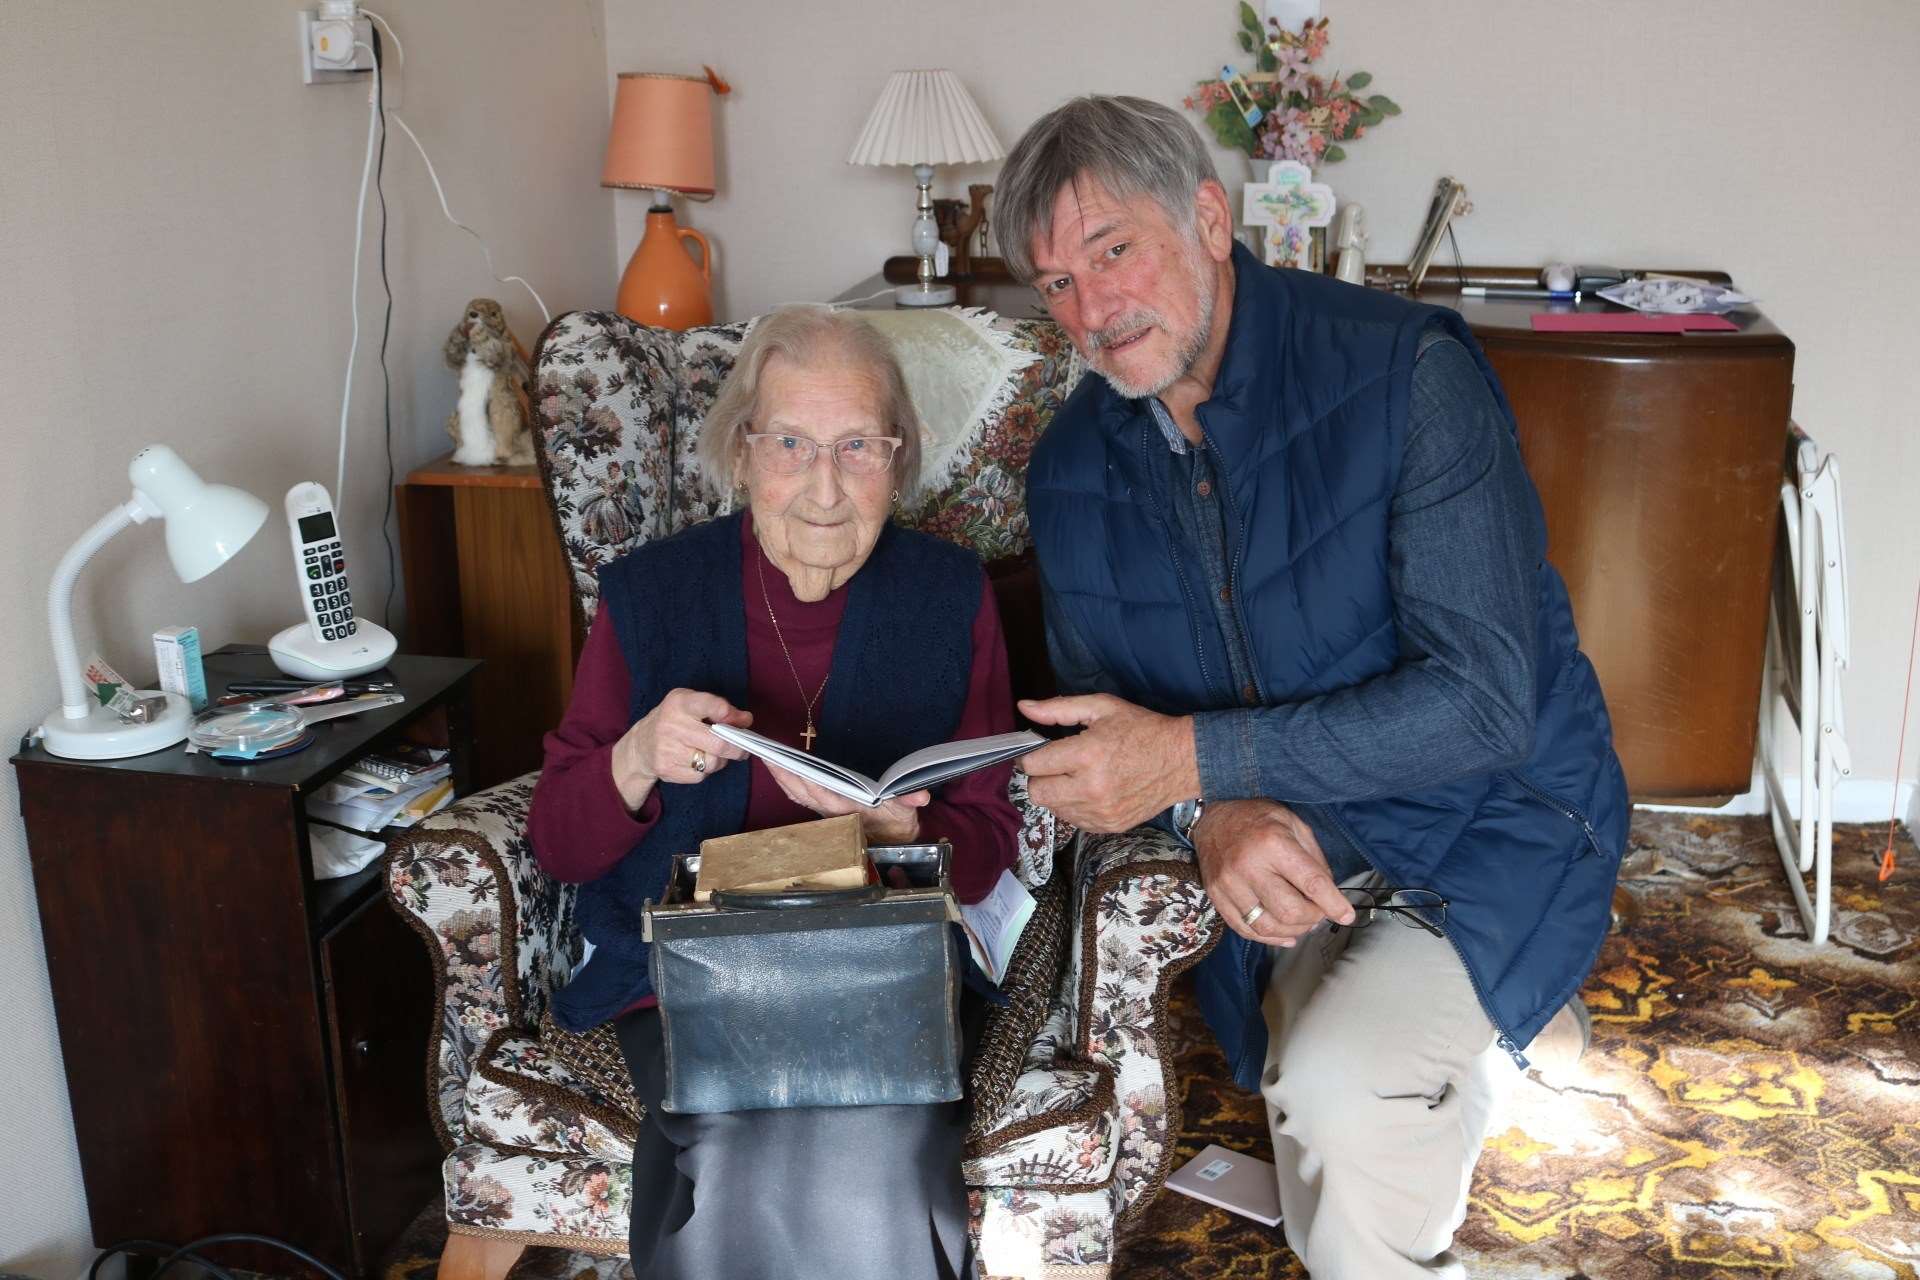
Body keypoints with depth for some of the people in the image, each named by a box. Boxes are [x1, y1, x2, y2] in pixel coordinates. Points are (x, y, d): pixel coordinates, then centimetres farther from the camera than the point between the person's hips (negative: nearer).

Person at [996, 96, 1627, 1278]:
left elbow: (1484, 702, -24)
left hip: (1493, 827, -5)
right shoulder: (1075, 466, -1)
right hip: (1290, 855, 5)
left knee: (1340, 1081, -30)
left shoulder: (1406, 371, -19)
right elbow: (1100, 715, 2)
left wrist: (1195, 756, -29)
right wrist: (1211, 811, -21)